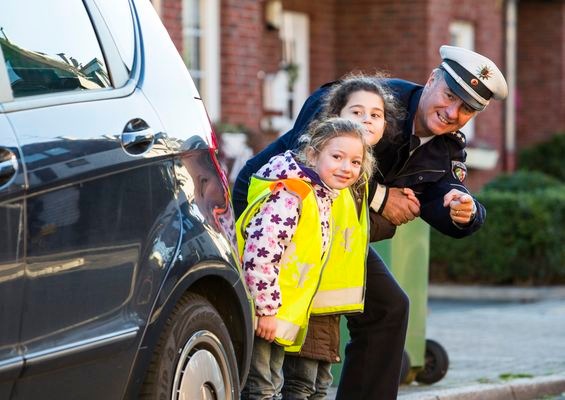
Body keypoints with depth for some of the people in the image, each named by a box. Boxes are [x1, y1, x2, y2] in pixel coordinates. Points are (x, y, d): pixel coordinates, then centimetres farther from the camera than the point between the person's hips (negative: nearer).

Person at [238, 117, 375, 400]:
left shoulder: (323, 198, 12)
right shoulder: (292, 193, -19)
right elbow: (260, 250, -27)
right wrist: (266, 309, -23)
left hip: (278, 317, 10)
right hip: (261, 314, -10)